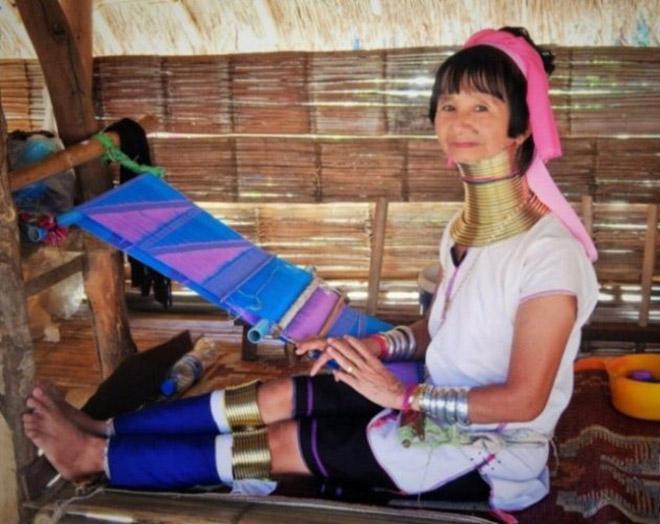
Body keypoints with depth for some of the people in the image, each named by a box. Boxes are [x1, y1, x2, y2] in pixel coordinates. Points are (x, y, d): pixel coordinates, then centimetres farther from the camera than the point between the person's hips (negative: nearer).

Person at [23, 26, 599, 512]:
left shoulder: (549, 251, -24)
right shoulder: (465, 229, 2)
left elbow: (523, 399, -24)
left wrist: (402, 395, -24)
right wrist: (381, 345, -6)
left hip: (489, 454, -7)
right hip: (437, 404, 7)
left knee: (282, 443, -8)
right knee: (278, 396, -2)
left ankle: (98, 458, 5)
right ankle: (103, 430, 9)